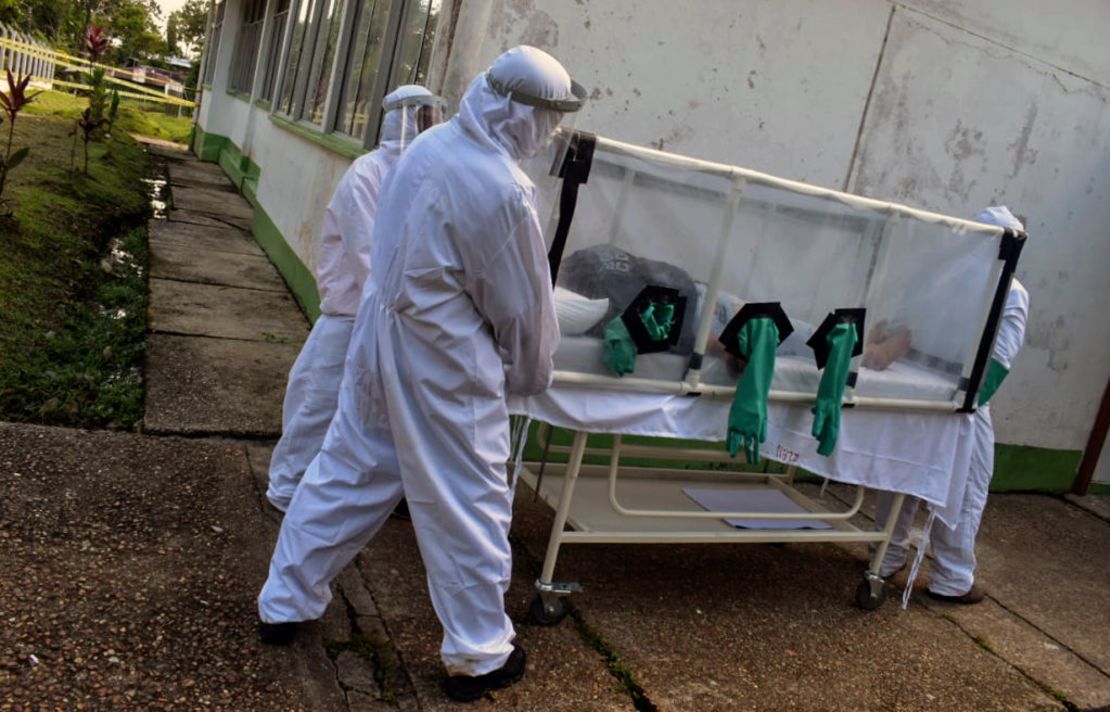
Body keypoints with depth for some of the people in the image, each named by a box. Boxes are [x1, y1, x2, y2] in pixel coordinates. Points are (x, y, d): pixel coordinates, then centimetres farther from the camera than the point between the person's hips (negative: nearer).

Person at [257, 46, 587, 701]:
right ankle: (478, 654, 22)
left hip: (382, 329, 8)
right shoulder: (504, 189, -21)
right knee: (467, 501, 6)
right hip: (443, 359, -8)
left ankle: (286, 602, 34)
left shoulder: (429, 145, 2)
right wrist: (532, 376, 7)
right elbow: (522, 305, -11)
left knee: (349, 468, 19)